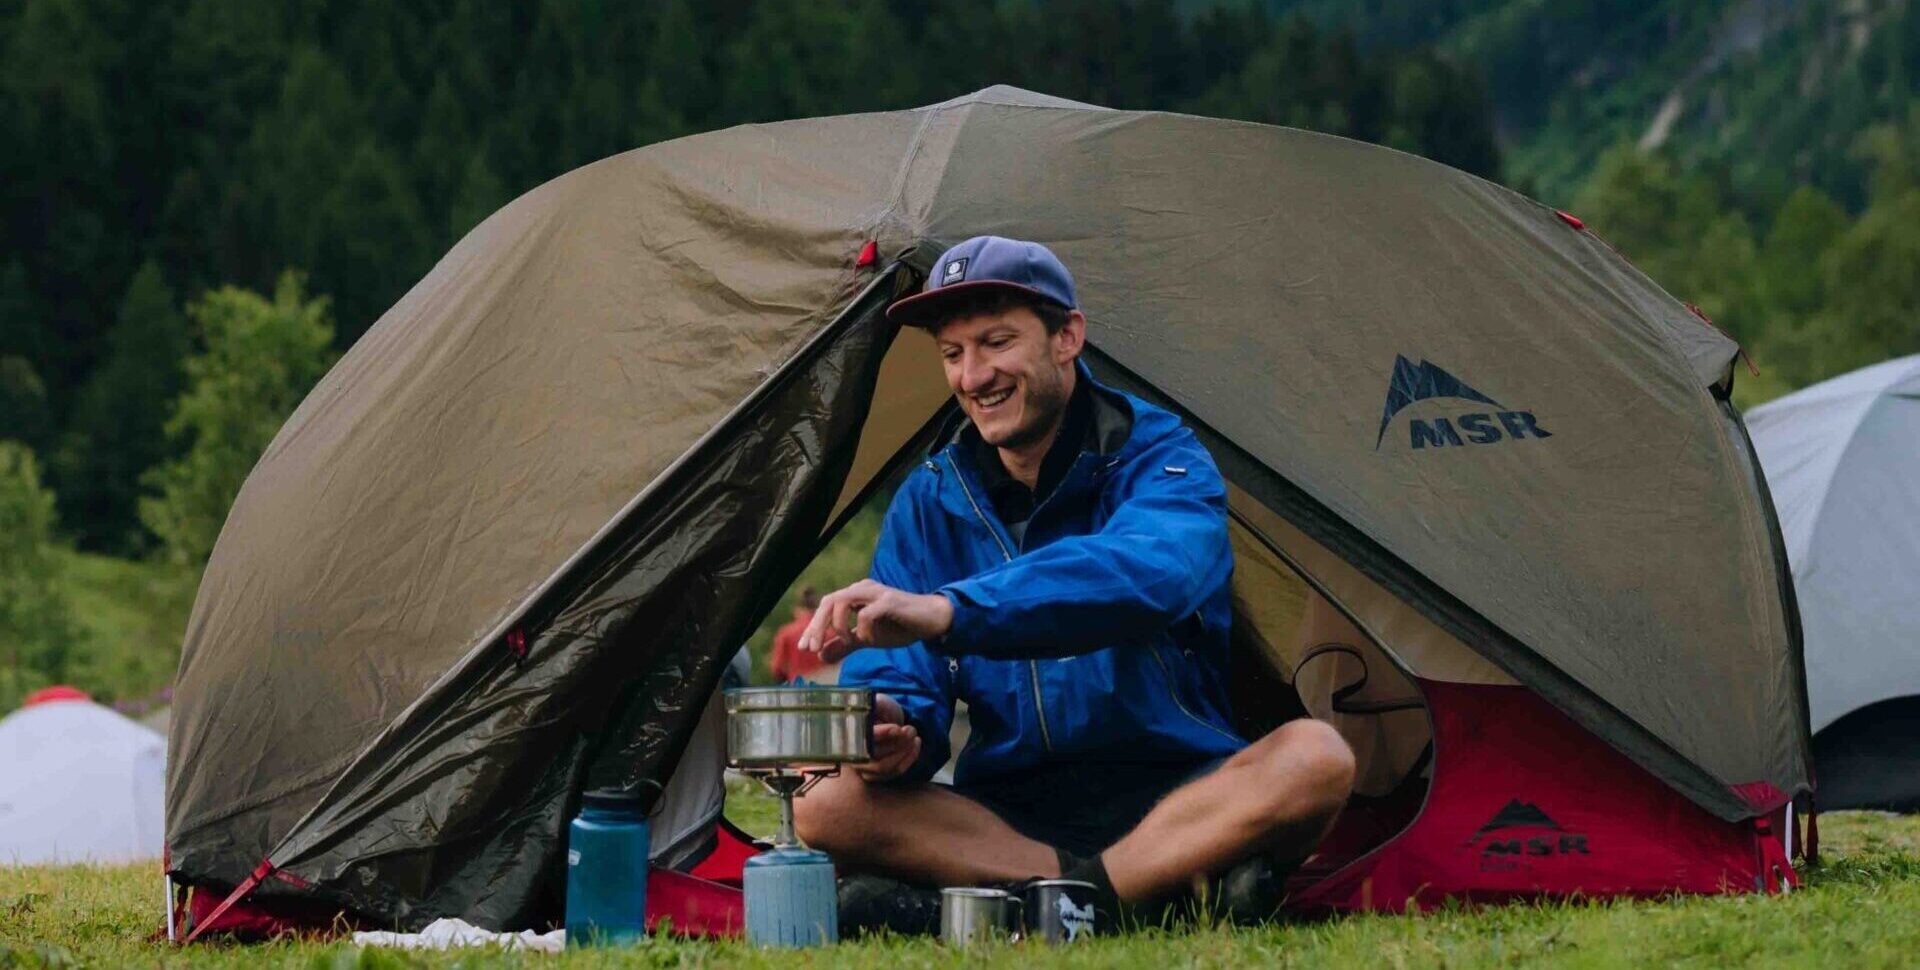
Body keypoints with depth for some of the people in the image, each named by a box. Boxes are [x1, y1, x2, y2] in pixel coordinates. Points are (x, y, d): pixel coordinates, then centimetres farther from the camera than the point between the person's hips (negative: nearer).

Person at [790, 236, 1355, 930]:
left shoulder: (1161, 459, -8)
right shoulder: (927, 503, 6)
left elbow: (1145, 573, -33)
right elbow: (894, 680, 0)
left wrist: (946, 611, -47)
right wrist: (896, 728, -28)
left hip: (1173, 799, -3)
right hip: (1006, 810, 3)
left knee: (1314, 758, -34)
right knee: (825, 805, -24)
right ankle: (1180, 885, -30)